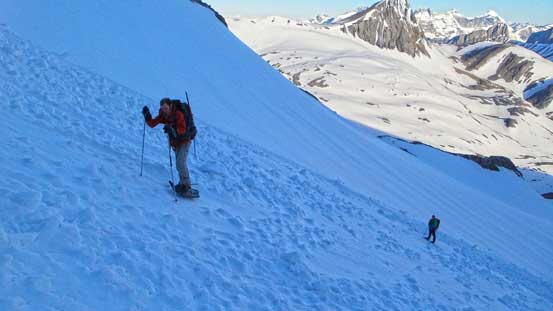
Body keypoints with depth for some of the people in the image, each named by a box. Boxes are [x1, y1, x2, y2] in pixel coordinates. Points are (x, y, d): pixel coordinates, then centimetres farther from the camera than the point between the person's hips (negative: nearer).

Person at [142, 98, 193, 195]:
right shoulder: (163, 115, -4)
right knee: (179, 163, 14)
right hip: (175, 143, 7)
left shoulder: (178, 114, -23)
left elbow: (182, 129, -32)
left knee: (180, 163, -20)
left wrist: (172, 129, -47)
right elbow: (152, 124, -7)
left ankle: (186, 186, -20)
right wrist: (147, 115, -22)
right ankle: (183, 184, 26)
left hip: (184, 141, -7)